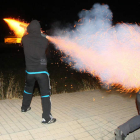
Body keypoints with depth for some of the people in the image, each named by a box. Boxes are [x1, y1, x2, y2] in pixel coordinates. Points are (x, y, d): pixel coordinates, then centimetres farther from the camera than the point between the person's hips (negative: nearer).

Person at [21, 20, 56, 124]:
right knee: (45, 92, 0)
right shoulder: (44, 40, -8)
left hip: (29, 70, 4)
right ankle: (46, 117, -2)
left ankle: (25, 107, 44)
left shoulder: (25, 39, -3)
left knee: (28, 88, 25)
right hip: (42, 70, -3)